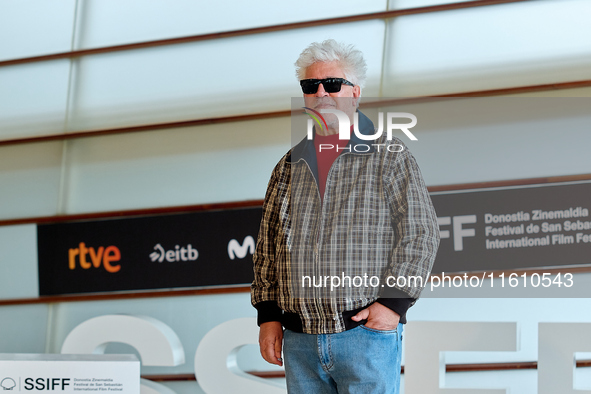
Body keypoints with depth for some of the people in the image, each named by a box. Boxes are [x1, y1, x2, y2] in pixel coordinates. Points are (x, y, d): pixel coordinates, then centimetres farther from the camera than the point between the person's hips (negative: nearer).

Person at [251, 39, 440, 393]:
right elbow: (268, 247, 18)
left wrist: (394, 301, -12)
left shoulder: (391, 157, 3)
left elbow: (421, 232, -3)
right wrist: (268, 315, 9)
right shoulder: (289, 167, 16)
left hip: (368, 335, -4)